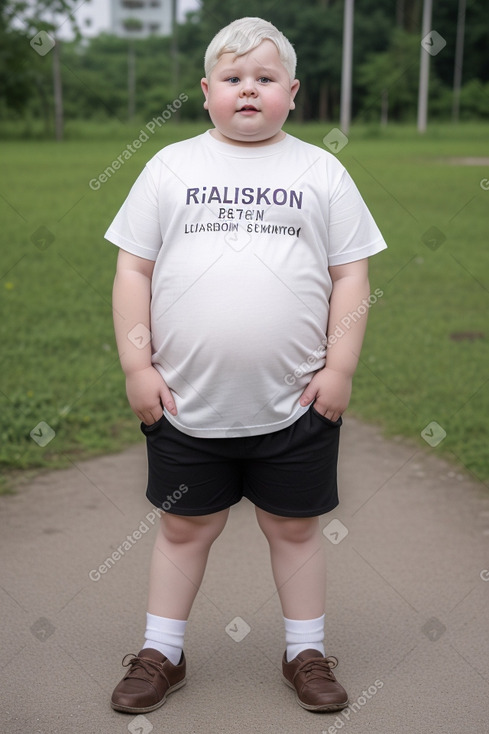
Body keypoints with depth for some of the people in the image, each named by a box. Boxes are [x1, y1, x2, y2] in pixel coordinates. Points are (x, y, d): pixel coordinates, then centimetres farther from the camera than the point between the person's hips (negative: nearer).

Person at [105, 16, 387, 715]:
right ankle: (161, 654, 31)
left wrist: (339, 368, -5)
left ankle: (306, 653, 31)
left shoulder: (321, 172, 4)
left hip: (296, 402, 0)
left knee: (295, 527, 13)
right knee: (184, 527, 14)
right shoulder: (171, 167, 3)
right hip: (185, 403, 1)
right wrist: (137, 366, -4)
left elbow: (351, 275, 3)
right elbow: (134, 269, 3)